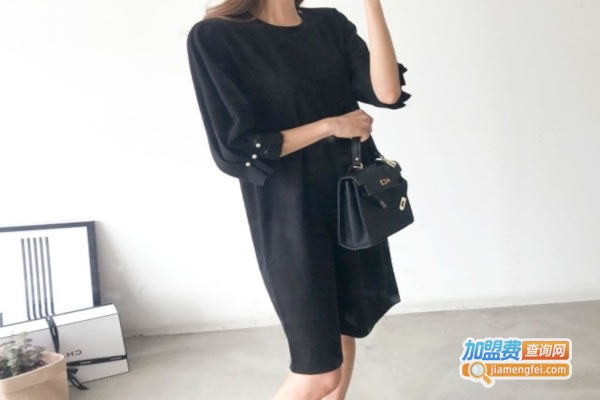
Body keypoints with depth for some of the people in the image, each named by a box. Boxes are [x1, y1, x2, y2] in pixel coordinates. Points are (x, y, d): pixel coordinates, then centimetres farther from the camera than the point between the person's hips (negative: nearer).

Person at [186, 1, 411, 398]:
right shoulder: (215, 37, -9)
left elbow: (388, 92, -8)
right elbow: (236, 150, -14)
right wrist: (330, 126, -12)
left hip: (352, 200, 6)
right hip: (289, 215, -5)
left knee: (345, 328, 18)